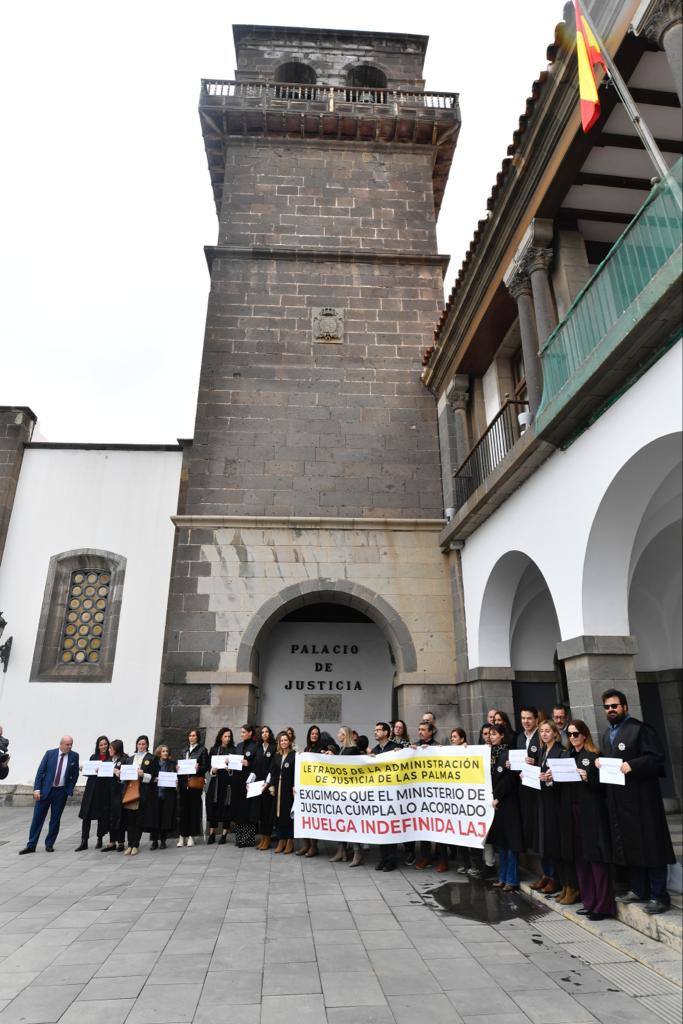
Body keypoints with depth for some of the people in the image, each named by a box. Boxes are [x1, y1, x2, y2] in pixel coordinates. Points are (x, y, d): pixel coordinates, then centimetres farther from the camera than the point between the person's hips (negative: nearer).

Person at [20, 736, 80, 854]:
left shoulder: (74, 756, -2)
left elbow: (75, 775, 4)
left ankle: (49, 844, 20)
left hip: (61, 791, 0)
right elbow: (40, 771, -3)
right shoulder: (49, 753, -4)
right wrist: (37, 789, -10)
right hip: (45, 790, 0)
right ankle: (31, 845, 14)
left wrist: (69, 791, -1)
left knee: (55, 820, 6)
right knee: (37, 818, 3)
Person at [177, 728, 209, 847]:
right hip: (184, 782, 4)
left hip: (195, 782, -4)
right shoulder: (185, 750, 16)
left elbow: (206, 766, -3)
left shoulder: (202, 749, 1)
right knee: (183, 808, 3)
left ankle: (191, 835, 8)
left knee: (194, 808, -1)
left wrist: (198, 769, -21)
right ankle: (182, 835, 9)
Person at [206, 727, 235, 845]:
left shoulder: (233, 750, 4)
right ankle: (212, 833, 11)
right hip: (215, 781, 2)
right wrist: (212, 770, -10)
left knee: (225, 806, -2)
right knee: (212, 805, 0)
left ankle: (224, 834, 7)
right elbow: (208, 765, 9)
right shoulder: (213, 749, 10)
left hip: (227, 782, -2)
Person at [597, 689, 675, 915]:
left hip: (641, 797, -7)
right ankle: (639, 890, 24)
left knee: (649, 844, 0)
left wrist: (632, 765, -26)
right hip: (617, 800, 7)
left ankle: (660, 896, 11)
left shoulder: (640, 729, -7)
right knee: (627, 845, 13)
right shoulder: (606, 735, 16)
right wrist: (599, 762, 1)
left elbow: (656, 758, -14)